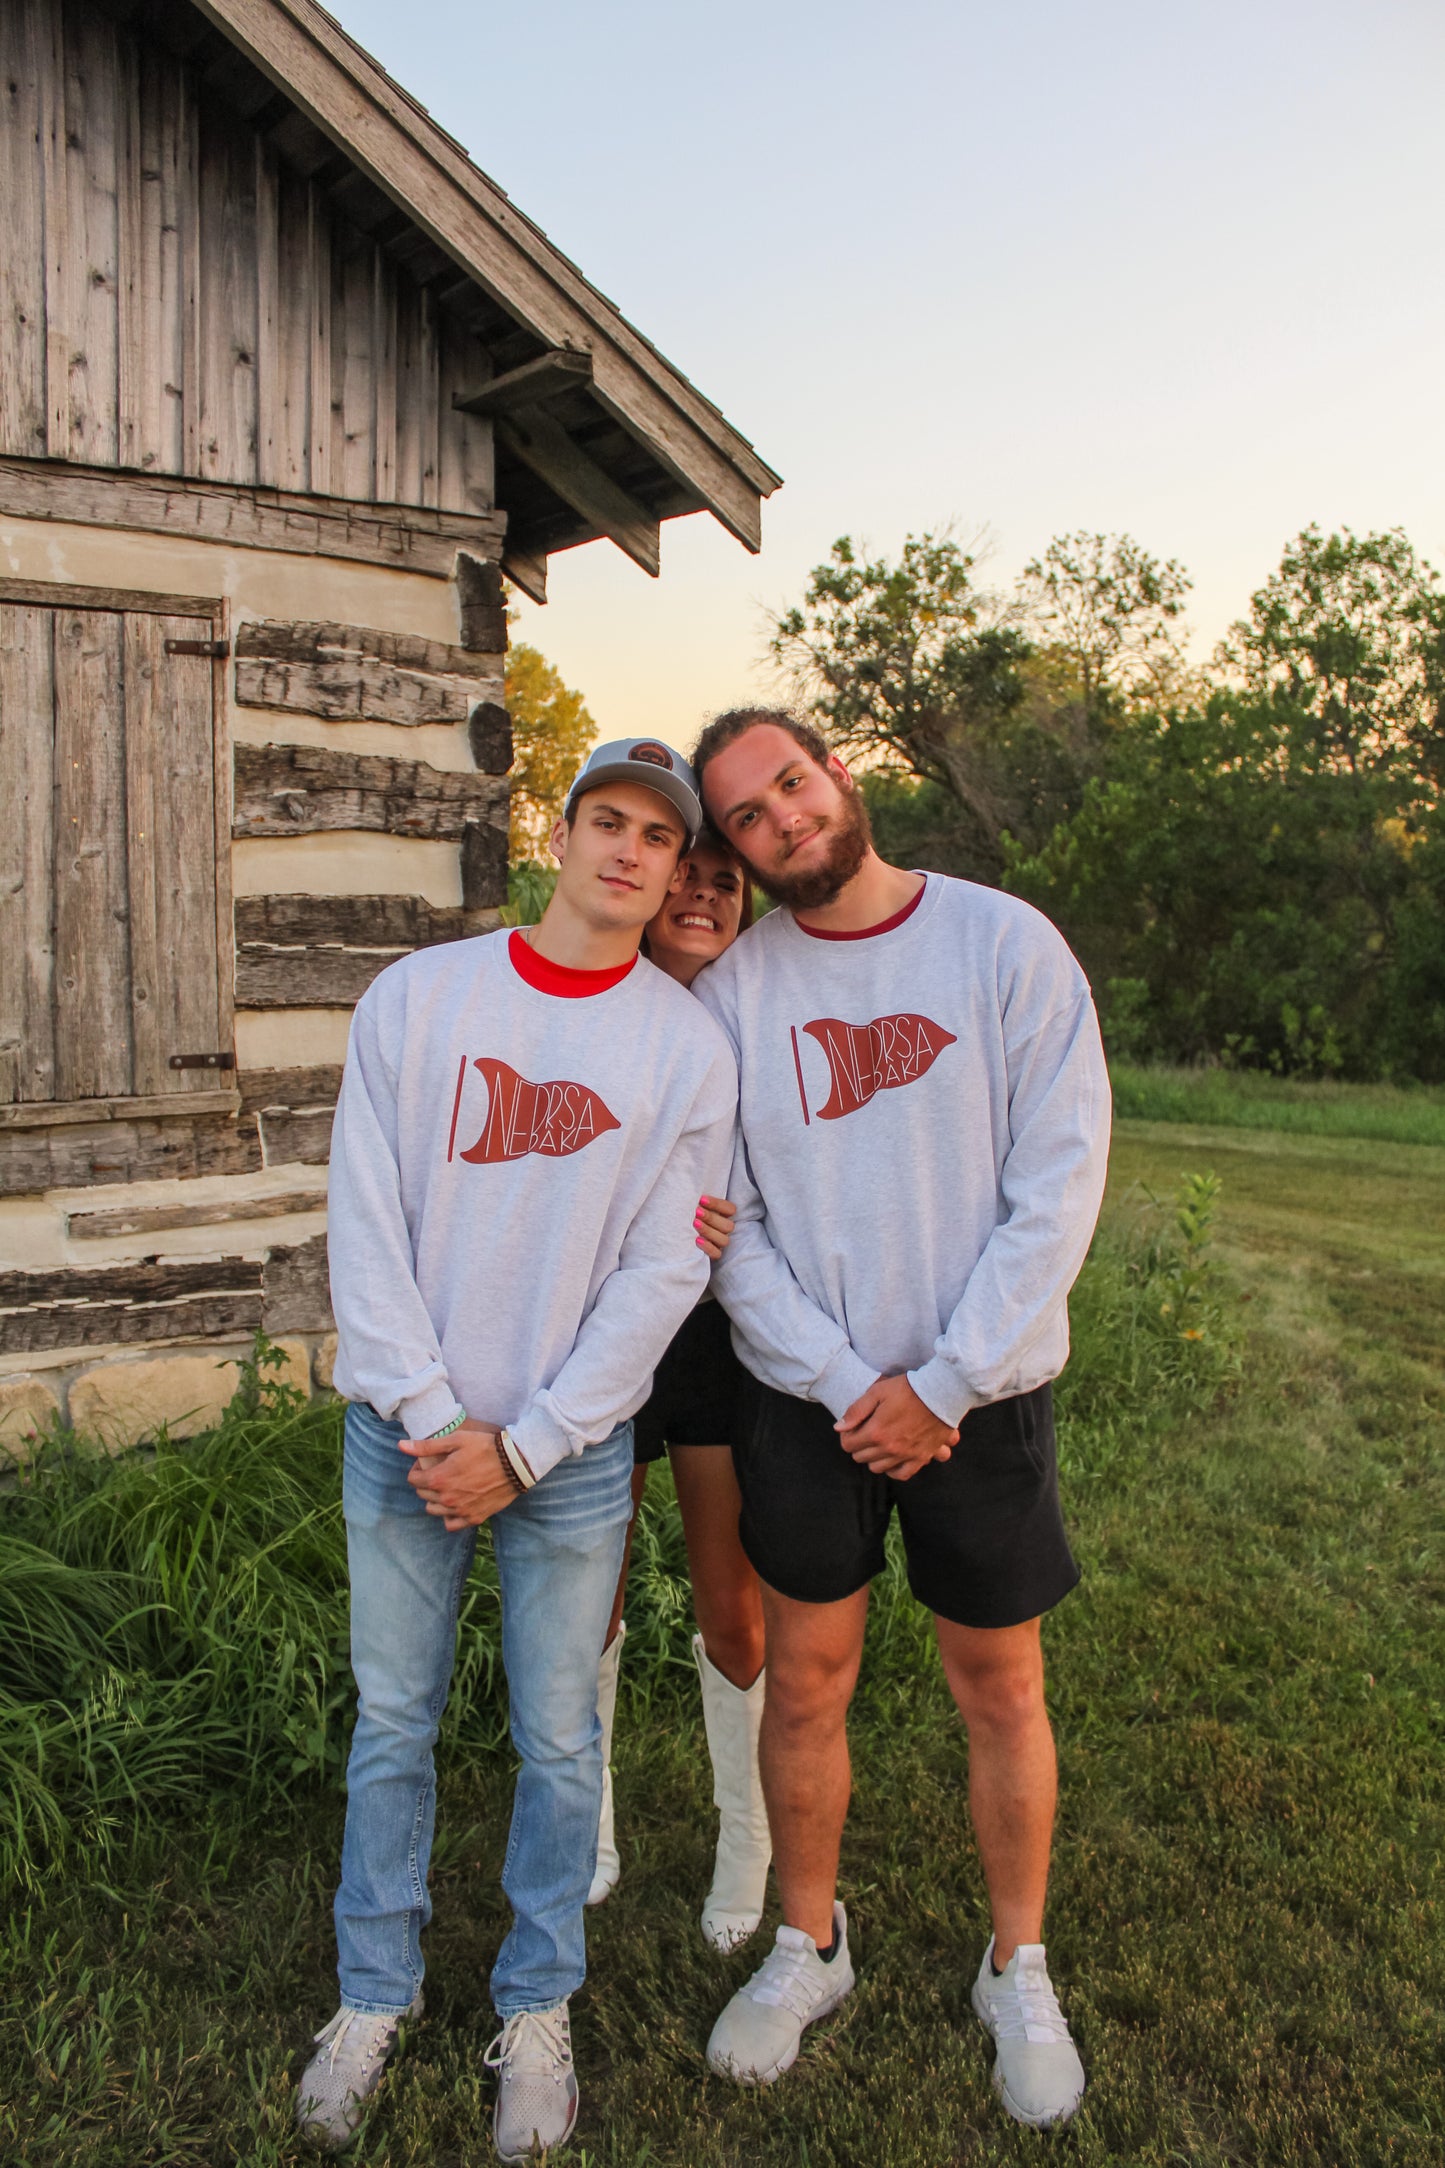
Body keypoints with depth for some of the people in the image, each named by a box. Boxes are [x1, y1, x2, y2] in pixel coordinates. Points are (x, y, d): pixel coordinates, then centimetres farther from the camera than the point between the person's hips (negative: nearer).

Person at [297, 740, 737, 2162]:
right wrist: (427, 1417, -11)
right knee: (391, 1722, 14)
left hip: (571, 1452, -1)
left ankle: (535, 2009, 34)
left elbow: (660, 1275, -6)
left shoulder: (690, 1047, -3)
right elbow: (366, 1226, -4)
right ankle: (375, 1992, 36)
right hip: (402, 1433, 1)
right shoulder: (414, 997, -1)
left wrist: (525, 1446, -11)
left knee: (558, 1739, 12)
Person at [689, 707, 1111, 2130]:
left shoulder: (1006, 943, -7)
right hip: (806, 1396, 2)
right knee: (804, 1683, 13)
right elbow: (725, 1222, -3)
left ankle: (1018, 1971, 36)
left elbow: (1058, 1186, -10)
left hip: (978, 1391, -1)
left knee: (1000, 1692, 13)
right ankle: (809, 1946, 37)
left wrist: (938, 1385, -12)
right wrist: (843, 1383, -11)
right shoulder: (731, 986, -2)